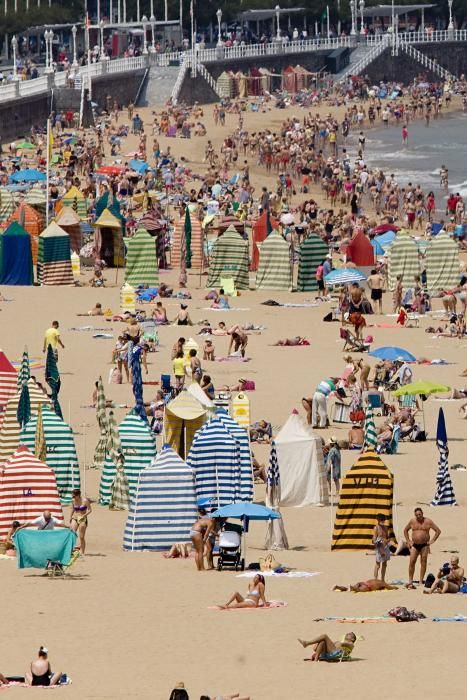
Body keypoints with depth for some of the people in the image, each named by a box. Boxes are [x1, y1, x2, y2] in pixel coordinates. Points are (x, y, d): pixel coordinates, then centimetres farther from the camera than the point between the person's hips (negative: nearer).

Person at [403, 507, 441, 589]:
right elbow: (405, 530, 19)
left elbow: (438, 531, 1)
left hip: (424, 545, -2)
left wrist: (432, 541, -5)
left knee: (423, 563, -2)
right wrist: (408, 541, 10)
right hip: (414, 545, 2)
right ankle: (410, 581, -2)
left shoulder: (428, 521, -2)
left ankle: (421, 581, 2)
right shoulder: (412, 521, 5)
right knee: (411, 562, -7)